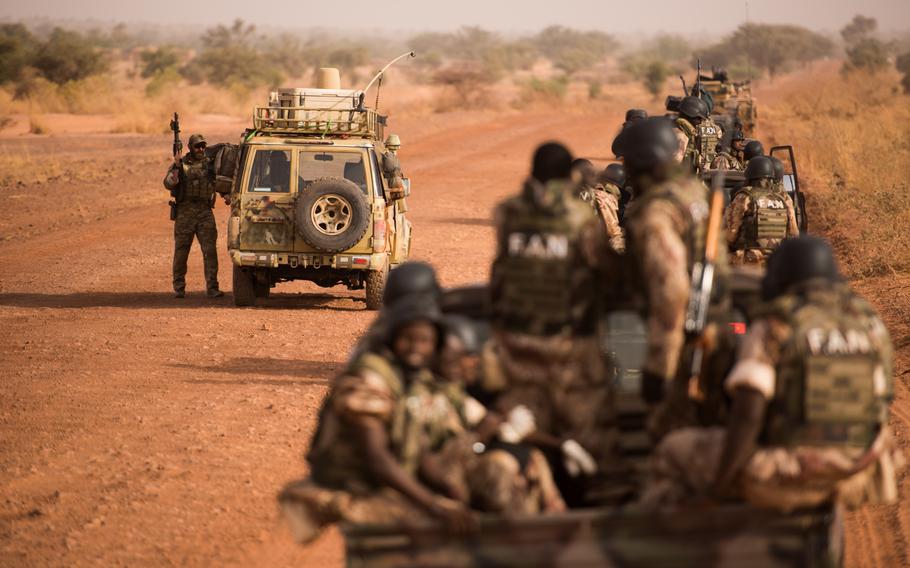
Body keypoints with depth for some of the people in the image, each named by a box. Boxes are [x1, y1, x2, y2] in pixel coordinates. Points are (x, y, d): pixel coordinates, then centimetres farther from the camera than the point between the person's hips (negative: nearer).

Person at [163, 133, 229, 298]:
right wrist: (173, 176, -27)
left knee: (210, 250, -5)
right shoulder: (181, 164, 5)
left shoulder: (210, 164, 11)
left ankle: (212, 288, -3)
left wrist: (226, 195, 4)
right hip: (185, 212, -1)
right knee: (181, 251, 3)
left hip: (205, 212, 2)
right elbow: (168, 184, -5)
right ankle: (179, 288, 11)